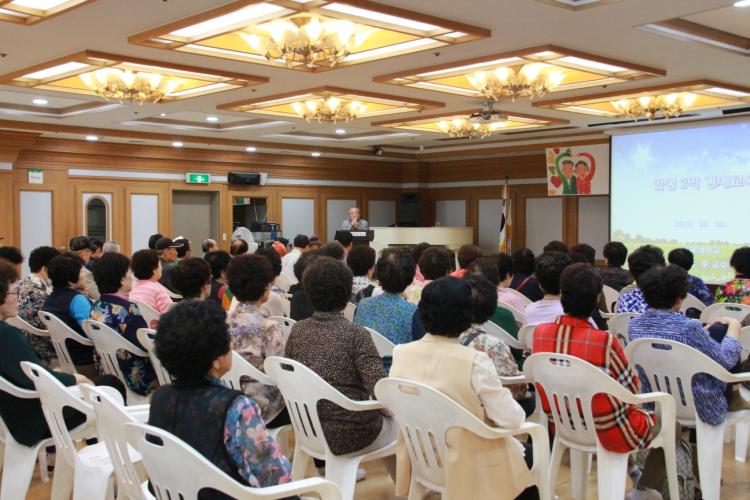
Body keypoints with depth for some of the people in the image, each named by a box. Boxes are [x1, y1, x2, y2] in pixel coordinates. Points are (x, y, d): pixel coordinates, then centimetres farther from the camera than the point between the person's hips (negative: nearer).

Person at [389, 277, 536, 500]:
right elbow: (511, 419, -20)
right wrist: (504, 397, 0)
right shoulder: (475, 362, -26)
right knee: (528, 454, 24)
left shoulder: (400, 354, -11)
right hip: (469, 465, -6)